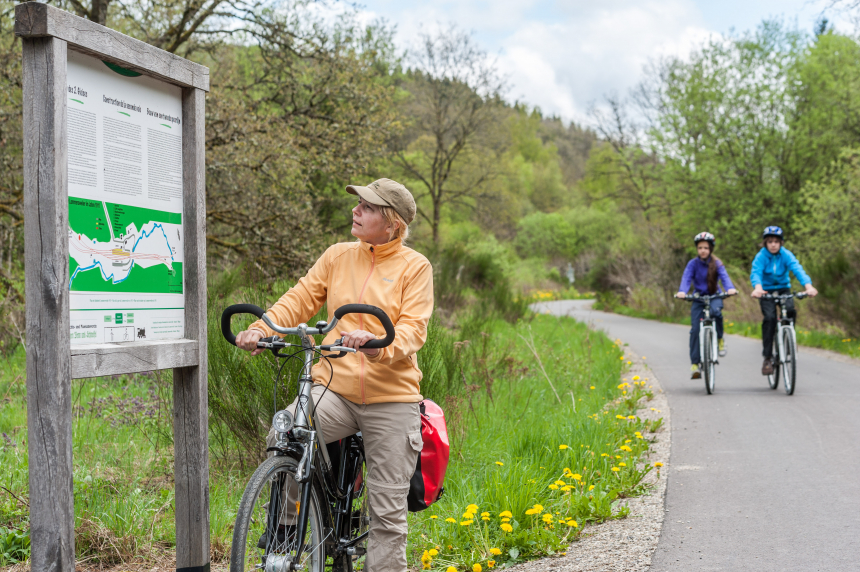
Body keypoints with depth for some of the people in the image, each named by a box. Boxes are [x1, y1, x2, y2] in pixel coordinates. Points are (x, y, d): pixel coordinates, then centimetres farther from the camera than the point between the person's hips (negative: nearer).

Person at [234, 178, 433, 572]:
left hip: (390, 397, -2)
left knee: (387, 512, 1)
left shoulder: (415, 267, -1)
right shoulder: (338, 256, 10)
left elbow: (413, 329, -11)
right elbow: (300, 299, 5)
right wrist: (261, 329, -14)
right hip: (334, 389, 2)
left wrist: (377, 345, -33)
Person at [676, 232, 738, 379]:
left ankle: (720, 339, -10)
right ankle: (695, 364, -7)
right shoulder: (693, 264, -5)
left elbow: (724, 276, -19)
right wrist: (682, 291, -39)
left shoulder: (717, 263, -5)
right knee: (695, 329, -12)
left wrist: (730, 288, -41)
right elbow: (686, 278, -18)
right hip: (698, 298, 1)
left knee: (716, 310, -35)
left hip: (714, 296, -1)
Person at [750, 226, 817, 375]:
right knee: (769, 318, -24)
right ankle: (767, 358, -18)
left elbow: (797, 269, -26)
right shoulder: (761, 256, -13)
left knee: (790, 310, -29)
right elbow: (756, 272, -30)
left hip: (783, 289, 1)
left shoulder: (786, 255, -10)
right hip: (766, 291, -1)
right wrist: (757, 287, -53)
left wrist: (808, 285, -45)